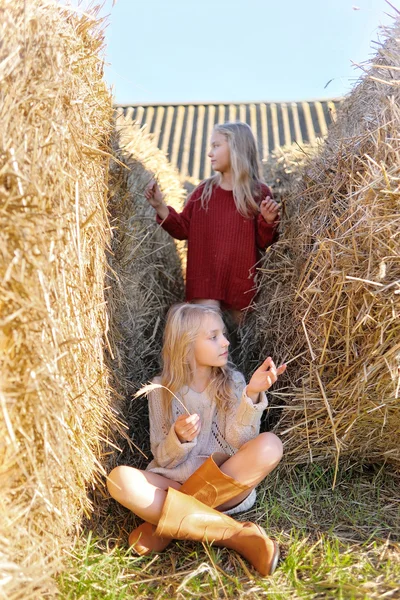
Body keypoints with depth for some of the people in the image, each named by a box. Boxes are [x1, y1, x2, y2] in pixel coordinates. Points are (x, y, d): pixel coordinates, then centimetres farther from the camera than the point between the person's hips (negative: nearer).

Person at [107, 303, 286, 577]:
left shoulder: (233, 381, 1)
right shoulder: (162, 389, -1)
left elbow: (238, 443, -11)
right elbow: (163, 460, -2)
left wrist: (252, 394, -25)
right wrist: (179, 437, -23)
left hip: (227, 485, 1)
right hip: (173, 483, 0)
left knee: (269, 445, -27)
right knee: (120, 479, -29)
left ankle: (170, 521, -20)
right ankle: (236, 534, -28)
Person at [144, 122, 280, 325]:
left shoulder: (259, 193, -5)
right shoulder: (204, 191, 2)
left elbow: (263, 243, -2)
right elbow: (183, 229, 5)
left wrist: (268, 221, -21)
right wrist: (160, 206, -6)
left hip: (242, 283, 0)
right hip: (205, 279, 0)